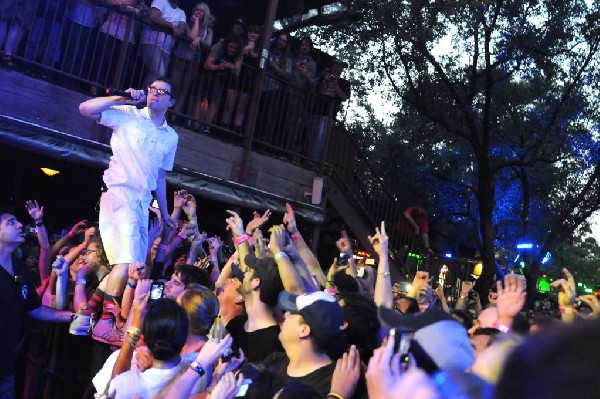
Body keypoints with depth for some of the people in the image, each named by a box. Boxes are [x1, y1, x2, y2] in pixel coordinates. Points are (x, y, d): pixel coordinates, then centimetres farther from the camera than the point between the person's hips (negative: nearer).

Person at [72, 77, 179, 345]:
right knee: (127, 261, -19)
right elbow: (85, 109, -9)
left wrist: (165, 213, 20)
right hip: (118, 193, -7)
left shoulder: (171, 137, 17)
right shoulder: (128, 115, 2)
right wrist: (123, 99, -12)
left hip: (142, 202, 7)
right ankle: (104, 319, -12)